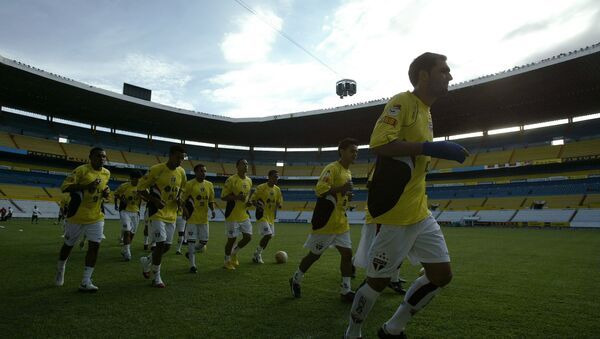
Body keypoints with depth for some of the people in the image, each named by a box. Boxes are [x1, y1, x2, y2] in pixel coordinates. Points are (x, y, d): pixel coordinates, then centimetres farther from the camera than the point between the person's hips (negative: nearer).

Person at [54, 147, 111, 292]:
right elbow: (64, 187, -19)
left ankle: (86, 282, 0)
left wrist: (106, 192, -1)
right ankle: (60, 269, 45)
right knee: (68, 245, 15)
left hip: (96, 217, 4)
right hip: (77, 216, -3)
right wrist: (87, 186, -30)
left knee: (94, 246, -7)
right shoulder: (81, 170, -15)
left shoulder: (107, 173, 4)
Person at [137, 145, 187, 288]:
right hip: (157, 213, -6)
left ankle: (146, 261, 39)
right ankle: (157, 278, 9)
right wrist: (154, 200, -22)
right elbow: (140, 188, -9)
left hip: (171, 215, 6)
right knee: (161, 243, -10)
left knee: (167, 246, 10)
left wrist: (179, 199, -1)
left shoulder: (181, 172, 3)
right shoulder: (156, 169, -15)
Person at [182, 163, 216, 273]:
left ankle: (190, 253, 36)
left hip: (204, 218, 5)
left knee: (204, 241, 9)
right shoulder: (190, 184, -8)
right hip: (192, 218, -5)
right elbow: (183, 200, -4)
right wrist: (185, 210, -19)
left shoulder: (209, 185, 7)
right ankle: (192, 265, 8)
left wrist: (213, 210, -3)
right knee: (191, 241, -3)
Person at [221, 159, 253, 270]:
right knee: (232, 239, 2)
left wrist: (248, 202, 2)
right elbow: (223, 197, -12)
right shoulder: (231, 180, -13)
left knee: (248, 237, 5)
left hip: (244, 215, 6)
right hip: (232, 216, -6)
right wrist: (237, 197, -25)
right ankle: (227, 261, 23)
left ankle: (234, 253, 30)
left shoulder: (249, 180, 8)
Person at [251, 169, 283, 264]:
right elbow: (253, 200, -8)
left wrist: (278, 205, -9)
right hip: (262, 216, -7)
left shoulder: (277, 189, 7)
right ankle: (258, 254, 4)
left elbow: (279, 202, 14)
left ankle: (258, 254, 29)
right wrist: (258, 206, -26)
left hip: (271, 217, 7)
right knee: (268, 235, -17)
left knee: (269, 236, 11)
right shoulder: (261, 187, -12)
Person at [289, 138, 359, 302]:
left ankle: (345, 290, 12)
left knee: (347, 253, 3)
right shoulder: (332, 168, -15)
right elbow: (320, 190, -26)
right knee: (314, 254, 5)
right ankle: (295, 279, 26)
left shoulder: (348, 173, 14)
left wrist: (347, 195, 6)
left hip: (341, 222, 8)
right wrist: (342, 188, -28)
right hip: (325, 222, -8)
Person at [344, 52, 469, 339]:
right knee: (378, 281, 3)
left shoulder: (425, 111, 18)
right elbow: (378, 143, -24)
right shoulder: (403, 102, -10)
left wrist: (438, 153, 15)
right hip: (395, 214, -9)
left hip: (420, 213, 9)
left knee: (442, 274, 11)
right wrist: (431, 147, -24)